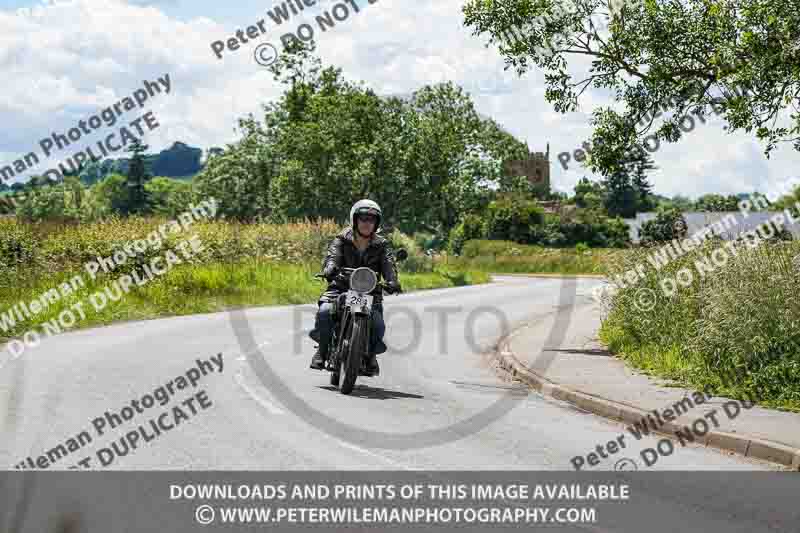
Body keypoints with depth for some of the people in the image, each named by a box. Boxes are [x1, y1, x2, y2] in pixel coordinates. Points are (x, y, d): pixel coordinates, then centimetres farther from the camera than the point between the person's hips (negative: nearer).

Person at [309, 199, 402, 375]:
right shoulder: (342, 240, 5)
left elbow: (388, 264, -9)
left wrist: (392, 281, -32)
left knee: (378, 324, -22)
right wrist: (330, 269, -39)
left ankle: (371, 354, 8)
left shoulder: (381, 245, 8)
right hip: (341, 287, -1)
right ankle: (323, 349, -6)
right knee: (325, 311, -28)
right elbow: (332, 256, -14)